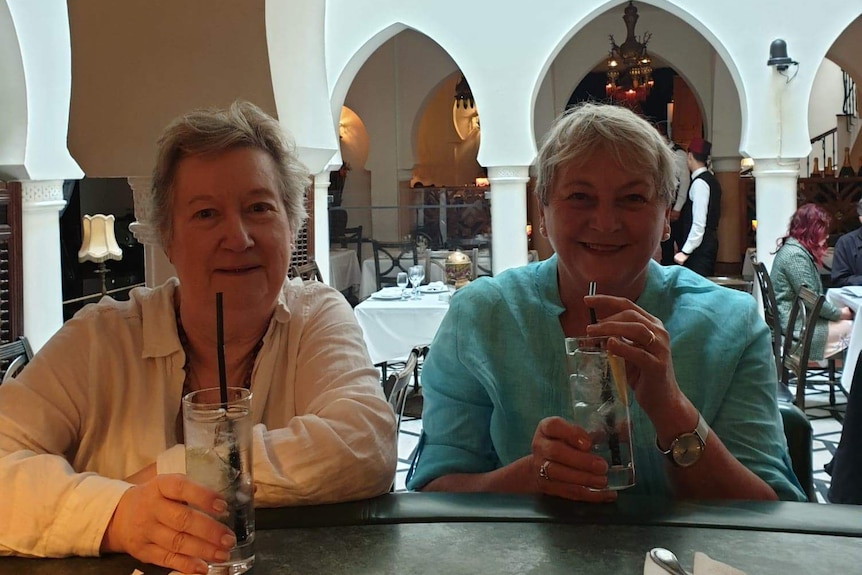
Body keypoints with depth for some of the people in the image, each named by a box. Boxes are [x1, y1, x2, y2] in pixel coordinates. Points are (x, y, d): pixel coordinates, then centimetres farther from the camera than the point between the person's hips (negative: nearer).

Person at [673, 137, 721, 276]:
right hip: (708, 242, 10)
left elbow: (699, 223, -21)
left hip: (699, 245, -10)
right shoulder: (710, 178, 12)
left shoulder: (699, 182, -16)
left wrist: (685, 251, -19)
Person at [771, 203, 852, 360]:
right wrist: (840, 313, -6)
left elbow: (814, 294, 16)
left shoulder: (792, 248, 14)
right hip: (796, 327, -9)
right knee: (852, 327, -7)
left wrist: (838, 310, 5)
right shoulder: (795, 255, -18)